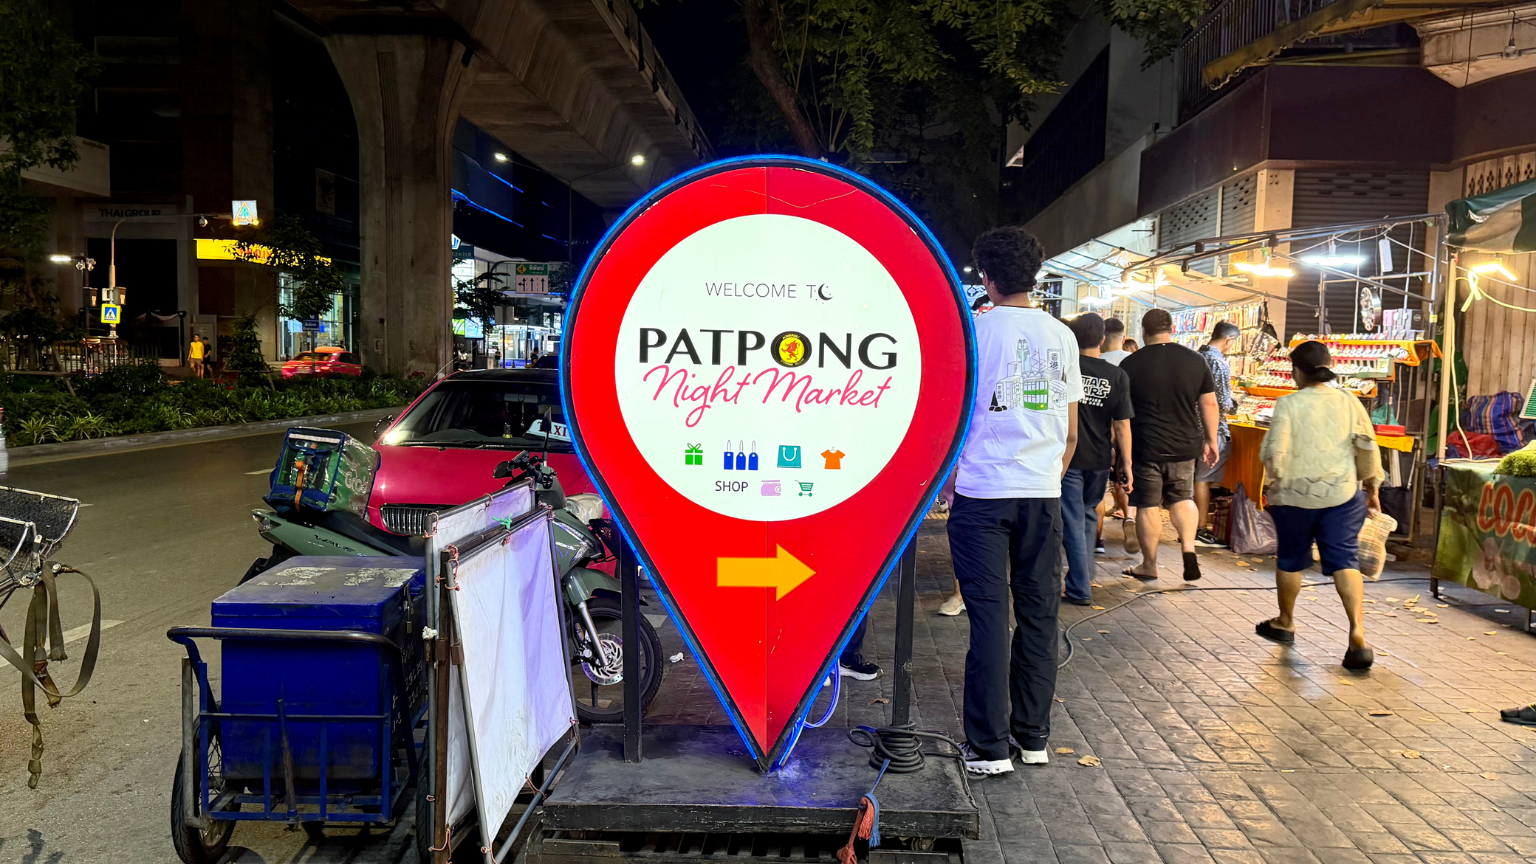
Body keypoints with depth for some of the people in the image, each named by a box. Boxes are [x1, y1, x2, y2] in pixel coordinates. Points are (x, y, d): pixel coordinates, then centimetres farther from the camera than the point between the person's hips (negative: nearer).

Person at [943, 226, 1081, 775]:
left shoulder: (973, 332, -6)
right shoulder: (1061, 337, 6)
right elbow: (1070, 431, 10)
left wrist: (948, 481, 8)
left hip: (982, 492, -3)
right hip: (1043, 493, 4)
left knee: (989, 616, -1)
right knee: (1038, 613, 10)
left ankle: (989, 746, 3)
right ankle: (1033, 737, 19)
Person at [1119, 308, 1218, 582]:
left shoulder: (1130, 364, -7)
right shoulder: (1195, 361, 2)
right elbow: (1209, 404, 6)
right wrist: (1210, 440, 16)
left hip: (1145, 447, -3)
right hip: (1185, 446, 3)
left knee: (1148, 506, 5)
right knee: (1182, 498, 19)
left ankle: (1149, 565, 14)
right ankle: (1189, 547, 0)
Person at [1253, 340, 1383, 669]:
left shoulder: (1288, 404, -10)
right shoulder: (1349, 402, 0)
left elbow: (1274, 452, -16)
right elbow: (1368, 448, 1)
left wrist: (1273, 482, 1)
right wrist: (1372, 488, 12)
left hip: (1295, 495, -2)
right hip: (1343, 494, 2)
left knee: (1290, 559, 16)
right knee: (1345, 562, 1)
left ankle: (1285, 622, 34)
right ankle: (1358, 633, -15)